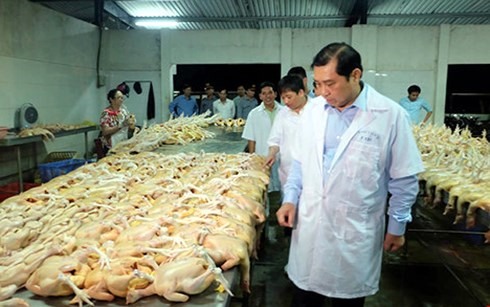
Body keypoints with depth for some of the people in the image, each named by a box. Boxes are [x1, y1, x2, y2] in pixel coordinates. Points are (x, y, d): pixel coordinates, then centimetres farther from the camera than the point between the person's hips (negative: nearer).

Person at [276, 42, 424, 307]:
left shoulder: (391, 115, -12)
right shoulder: (312, 109, 0)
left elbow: (404, 180, -4)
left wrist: (397, 226, 2)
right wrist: (290, 198, 1)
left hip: (356, 232, -3)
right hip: (308, 226, 3)